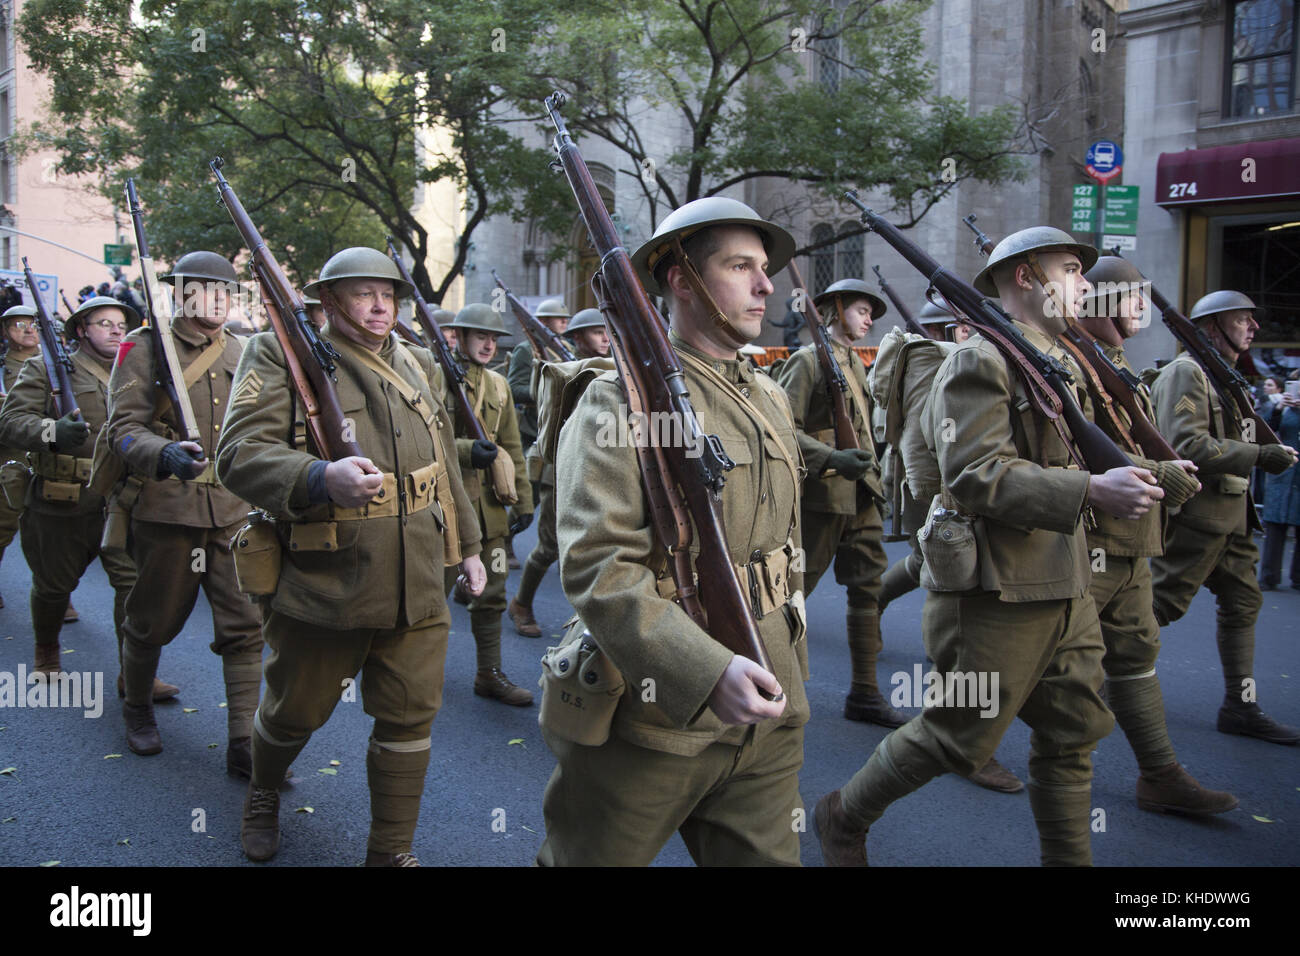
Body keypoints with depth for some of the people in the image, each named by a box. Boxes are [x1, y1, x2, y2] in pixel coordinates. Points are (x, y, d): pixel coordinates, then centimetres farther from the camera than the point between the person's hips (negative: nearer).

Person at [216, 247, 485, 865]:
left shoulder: (418, 366, 14)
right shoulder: (281, 356, -5)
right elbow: (239, 454, -18)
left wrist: (466, 544, 22)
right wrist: (322, 479, -34)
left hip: (418, 586, 4)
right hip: (322, 583, -4)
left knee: (410, 718, 6)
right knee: (296, 710, 15)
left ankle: (391, 850, 25)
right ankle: (262, 794, 48)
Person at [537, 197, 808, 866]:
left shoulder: (771, 402, 12)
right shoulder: (621, 401, -12)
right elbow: (597, 565, -22)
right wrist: (708, 672, -32)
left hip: (765, 721, 6)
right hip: (653, 718, -6)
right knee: (589, 856, 11)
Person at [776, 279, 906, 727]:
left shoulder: (857, 365, 17)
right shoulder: (807, 360, -9)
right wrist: (832, 459, -27)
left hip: (860, 496, 8)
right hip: (822, 494, -8)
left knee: (869, 585, 6)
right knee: (797, 585, 1)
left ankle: (864, 693, 13)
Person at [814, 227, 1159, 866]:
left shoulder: (1059, 362, 17)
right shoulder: (980, 361, -13)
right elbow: (975, 476, -24)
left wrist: (1147, 472, 13)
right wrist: (1091, 490, -29)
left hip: (1062, 588, 9)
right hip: (997, 590, -9)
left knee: (1074, 731, 13)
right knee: (960, 735, 2)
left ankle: (1068, 859, 28)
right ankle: (843, 817, 22)